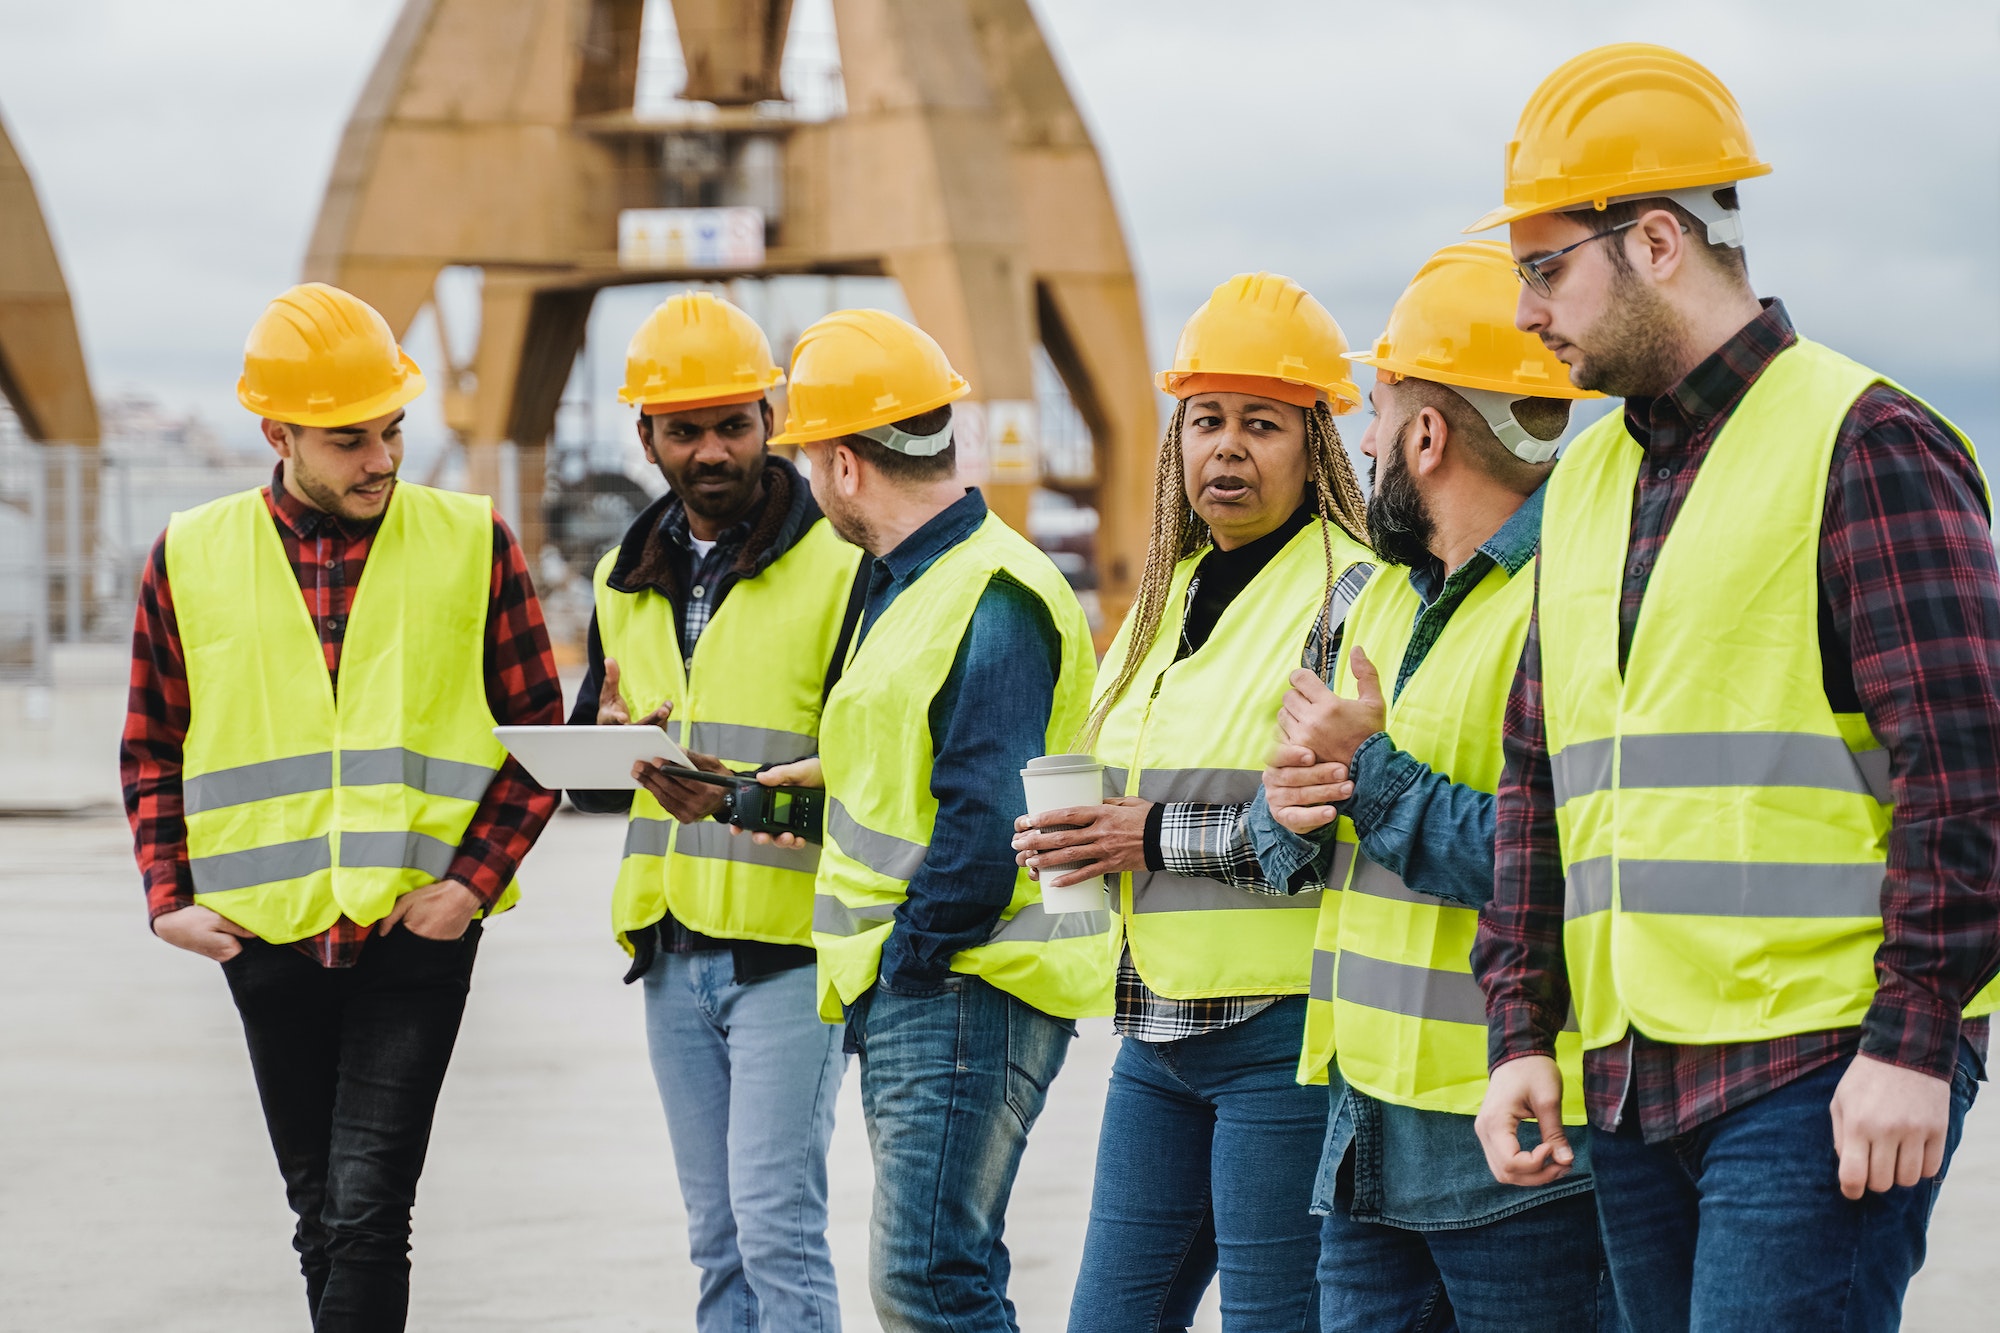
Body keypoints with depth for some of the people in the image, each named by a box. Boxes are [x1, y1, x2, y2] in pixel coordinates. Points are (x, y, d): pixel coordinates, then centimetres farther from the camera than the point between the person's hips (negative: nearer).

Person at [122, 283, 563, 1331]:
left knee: (367, 1206, -12)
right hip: (266, 935, 2)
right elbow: (152, 747, 12)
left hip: (417, 931, -2)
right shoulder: (192, 557, 4)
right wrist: (170, 896, -2)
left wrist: (474, 880, -8)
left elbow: (538, 730, 3)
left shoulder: (471, 542, 1)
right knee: (319, 1215, 13)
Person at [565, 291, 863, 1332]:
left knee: (776, 1225, -11)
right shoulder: (625, 581, 13)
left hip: (789, 944, -6)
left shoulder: (837, 567, -7)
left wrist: (746, 795, -25)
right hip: (671, 950, 7)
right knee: (717, 1238, 10)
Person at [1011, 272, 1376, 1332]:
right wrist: (1073, 833, 7)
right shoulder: (1169, 595, 17)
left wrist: (1160, 837, -17)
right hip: (1159, 1030, 8)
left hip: (1282, 1033, -8)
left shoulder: (1349, 597, -9)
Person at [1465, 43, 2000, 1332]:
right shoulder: (1589, 479, 18)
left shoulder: (1866, 443, -6)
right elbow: (1537, 779, 22)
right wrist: (1522, 1028, 13)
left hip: (1825, 1078, -8)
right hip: (1636, 1080, 8)